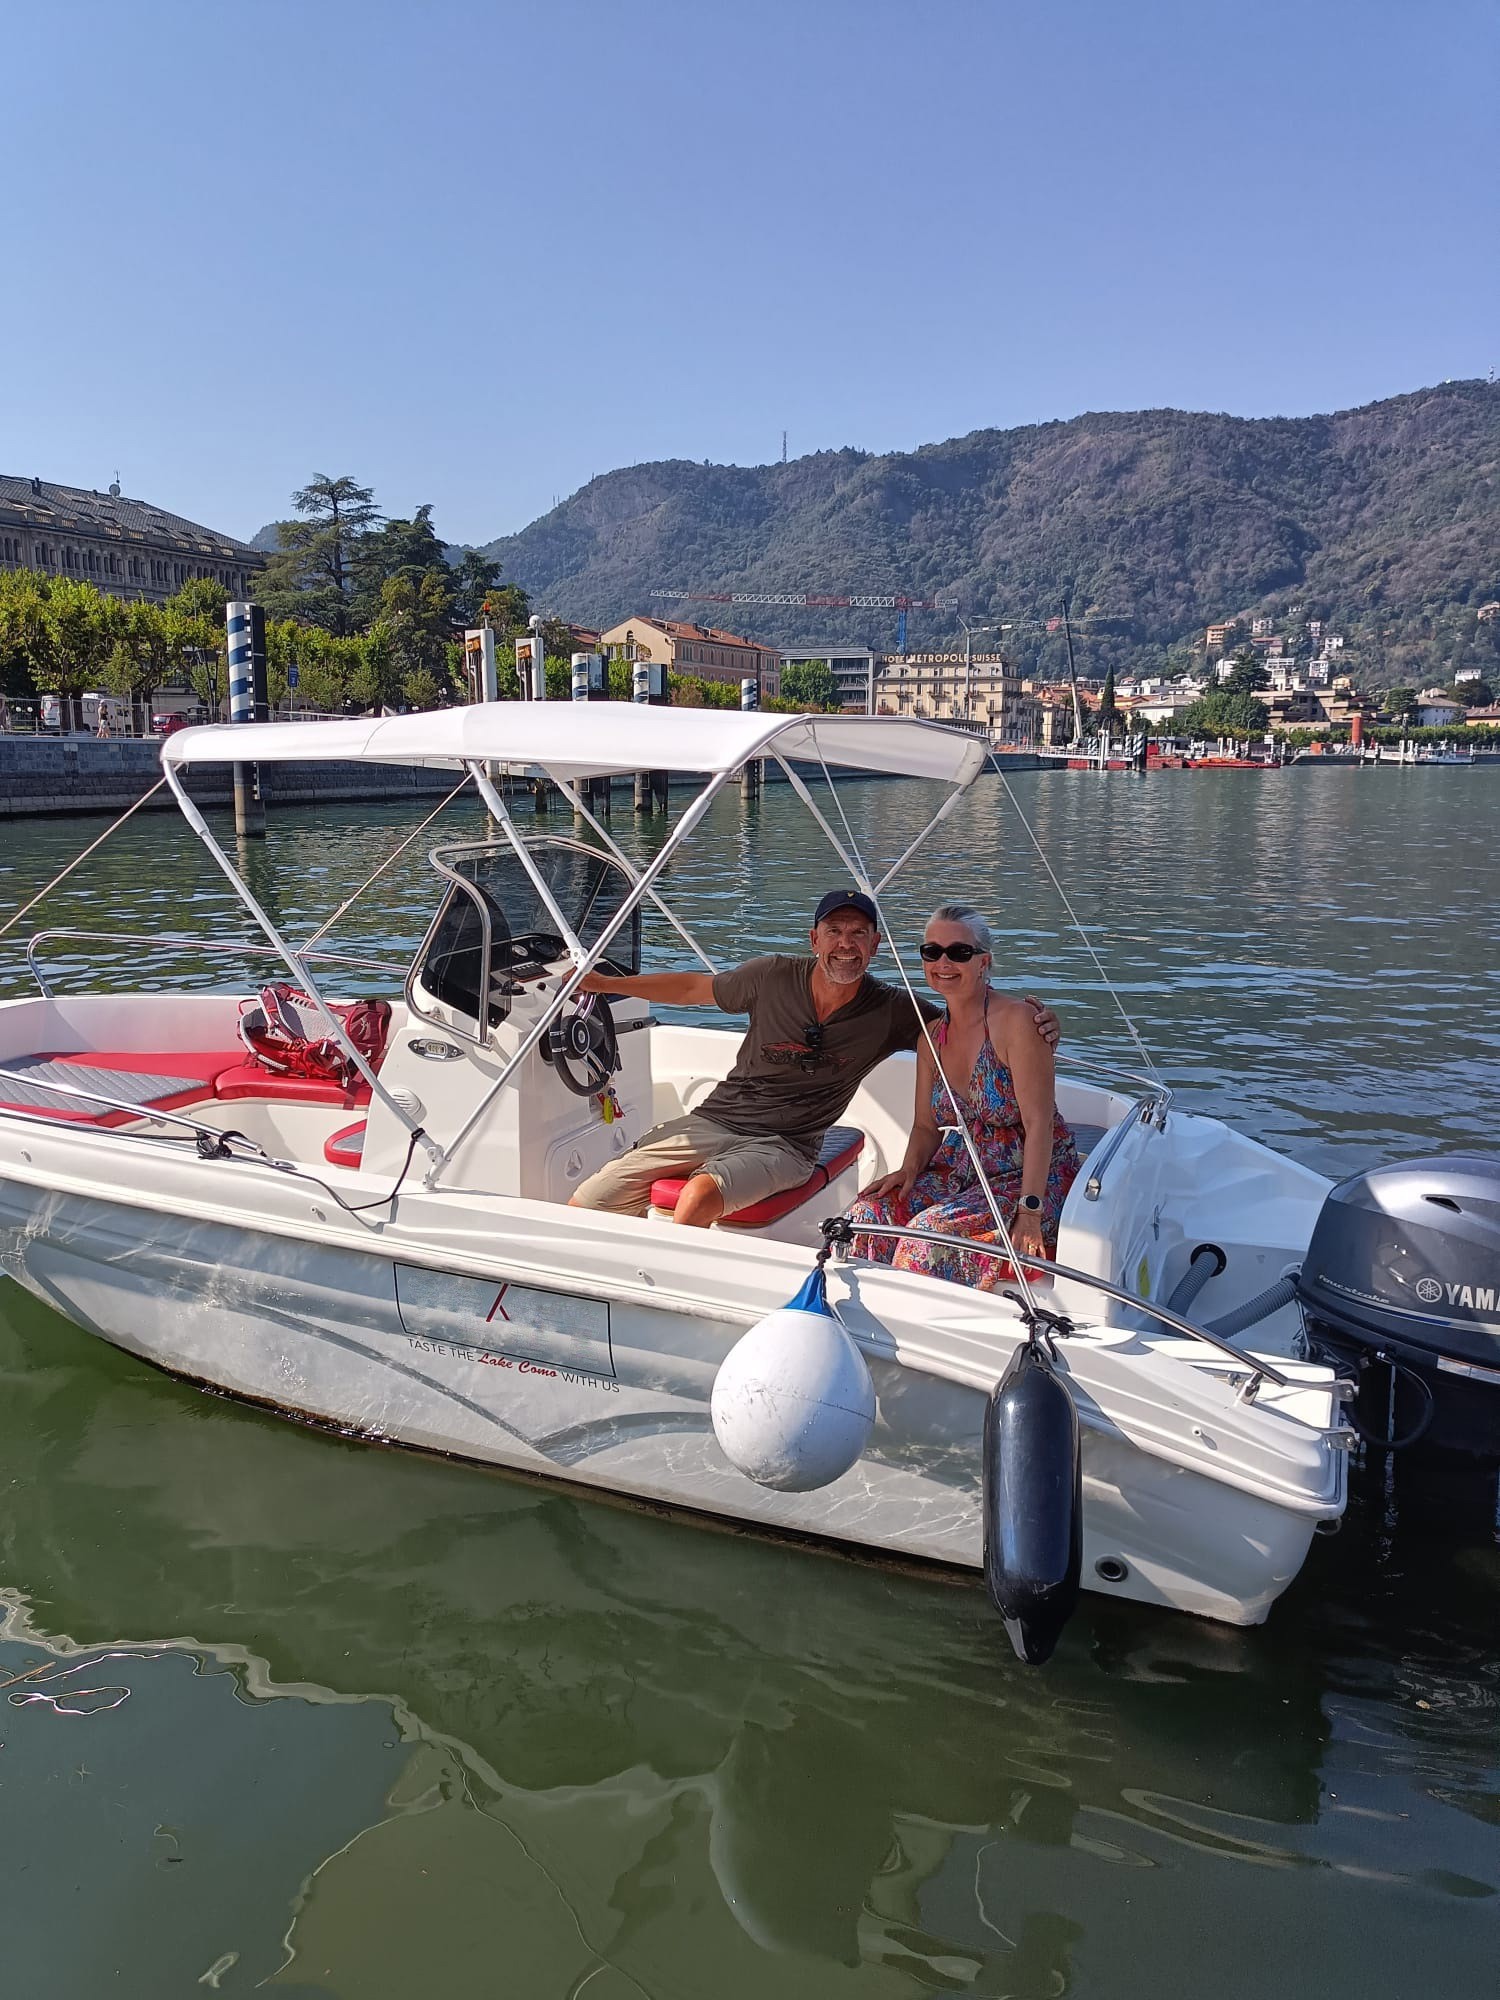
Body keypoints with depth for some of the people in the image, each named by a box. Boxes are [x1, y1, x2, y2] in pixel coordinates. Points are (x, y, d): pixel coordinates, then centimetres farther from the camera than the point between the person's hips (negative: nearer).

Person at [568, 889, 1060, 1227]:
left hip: (782, 1147, -2)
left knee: (703, 1191, -37)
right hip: (712, 1120, 3)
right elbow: (692, 988, 14)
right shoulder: (774, 977, -1)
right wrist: (605, 983, 14)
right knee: (585, 1207, -12)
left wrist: (1030, 1017, -16)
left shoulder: (892, 1013, -4)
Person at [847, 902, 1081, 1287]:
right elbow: (926, 1126, 12)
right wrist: (909, 1170, -9)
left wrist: (1030, 1212, -25)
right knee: (869, 1214, -17)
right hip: (959, 1173, 7)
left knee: (933, 1230, -29)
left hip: (1029, 1177, -6)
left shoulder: (1016, 1020, -14)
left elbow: (1039, 1124, -19)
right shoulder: (932, 1034, 8)